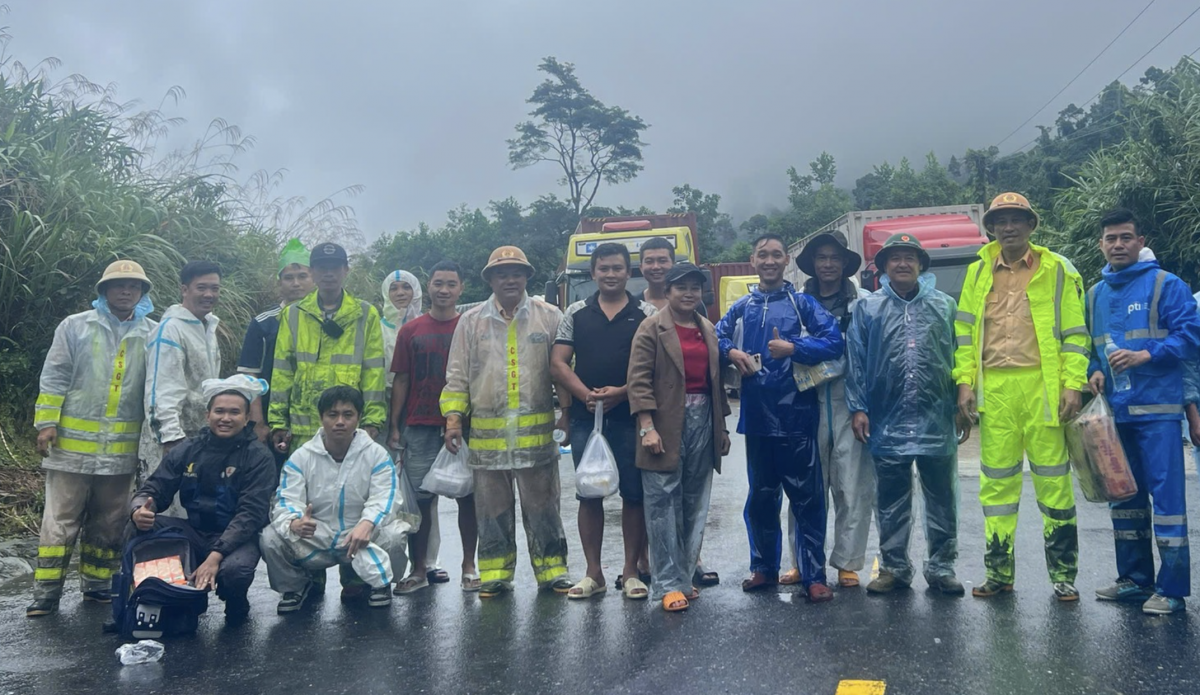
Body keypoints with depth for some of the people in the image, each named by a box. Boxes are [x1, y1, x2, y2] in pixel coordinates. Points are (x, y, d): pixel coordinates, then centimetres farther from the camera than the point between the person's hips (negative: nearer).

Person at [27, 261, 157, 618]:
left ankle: (97, 584, 24)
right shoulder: (75, 326, 2)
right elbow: (54, 378, 0)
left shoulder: (153, 334, 5)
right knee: (60, 520, 2)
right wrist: (47, 422, -7)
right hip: (72, 443, -2)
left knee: (109, 522, 11)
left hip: (122, 449, 2)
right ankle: (47, 592, 10)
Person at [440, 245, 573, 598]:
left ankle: (552, 570, 17)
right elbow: (457, 376, 9)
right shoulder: (471, 321, 9)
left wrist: (567, 410, -1)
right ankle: (495, 575, 19)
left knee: (542, 506, 6)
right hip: (487, 434, 1)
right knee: (492, 509, 9)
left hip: (537, 432, -1)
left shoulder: (550, 317, 6)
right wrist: (453, 417, -1)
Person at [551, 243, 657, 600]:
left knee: (634, 494, 2)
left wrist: (622, 392, -16)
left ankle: (631, 571, 14)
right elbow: (558, 363, 4)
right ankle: (593, 573, 15)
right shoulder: (576, 313, 10)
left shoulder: (646, 313, 4)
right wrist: (587, 394, -12)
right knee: (589, 494, 6)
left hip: (631, 416, -2)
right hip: (585, 417, 2)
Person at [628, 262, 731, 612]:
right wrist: (647, 426, -16)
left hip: (703, 421, 6)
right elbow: (638, 379, -9)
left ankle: (684, 575, 20)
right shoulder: (652, 328, -2)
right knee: (663, 504, -3)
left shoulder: (708, 330, 16)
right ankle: (668, 584, 2)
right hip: (667, 425, -6)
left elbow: (717, 381, 18)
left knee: (695, 504, 9)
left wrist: (722, 427, 15)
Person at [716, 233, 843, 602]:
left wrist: (793, 347, -19)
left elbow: (834, 342, -8)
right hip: (756, 416, 4)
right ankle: (764, 567, 28)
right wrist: (731, 352, -3)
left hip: (796, 416, -4)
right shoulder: (742, 308, 12)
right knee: (760, 497, 14)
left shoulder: (803, 303, 1)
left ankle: (813, 576, 5)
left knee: (806, 498, -2)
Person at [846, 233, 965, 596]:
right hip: (887, 421, 0)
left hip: (937, 421, 1)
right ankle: (894, 567, 20)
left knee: (942, 498, 8)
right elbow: (856, 362, 4)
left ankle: (941, 567, 20)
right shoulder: (867, 308, 6)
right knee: (891, 501, 8)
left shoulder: (944, 306, 8)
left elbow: (960, 359, 8)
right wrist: (859, 408, -2)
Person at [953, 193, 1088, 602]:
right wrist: (965, 382, 1)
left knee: (1053, 479, 2)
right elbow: (965, 331, 10)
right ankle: (999, 572, 16)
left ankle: (1063, 574, 13)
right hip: (994, 389, 2)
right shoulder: (978, 272, 11)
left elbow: (1074, 332, 2)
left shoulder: (1057, 270, 5)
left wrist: (1073, 384, -7)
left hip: (1042, 386, -2)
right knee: (996, 480, 7)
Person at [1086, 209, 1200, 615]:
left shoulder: (1165, 285, -2)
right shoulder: (1094, 295, 14)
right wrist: (1094, 371, 3)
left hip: (1157, 409, -6)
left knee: (1166, 494, -7)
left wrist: (1145, 355, -18)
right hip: (1114, 411, 6)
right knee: (1124, 495, 12)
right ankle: (1134, 578, 22)